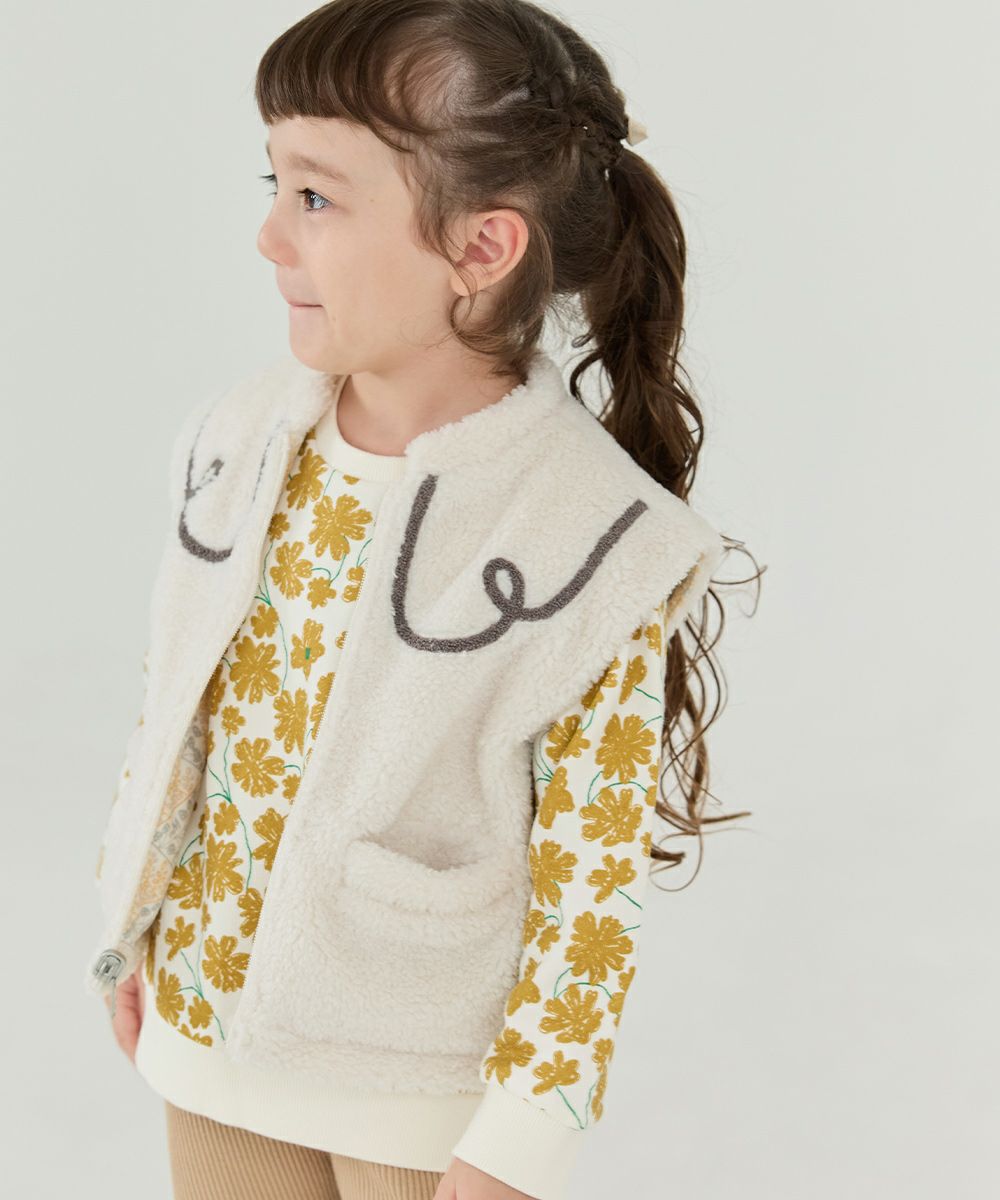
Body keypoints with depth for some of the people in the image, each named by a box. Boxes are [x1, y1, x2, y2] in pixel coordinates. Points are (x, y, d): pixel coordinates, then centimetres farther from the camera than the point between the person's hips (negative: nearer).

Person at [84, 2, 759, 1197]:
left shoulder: (594, 551, -22)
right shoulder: (241, 440, -7)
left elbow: (593, 877, -16)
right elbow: (171, 697, 6)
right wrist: (133, 928, 11)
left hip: (425, 1075, -5)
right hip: (209, 1003, 5)